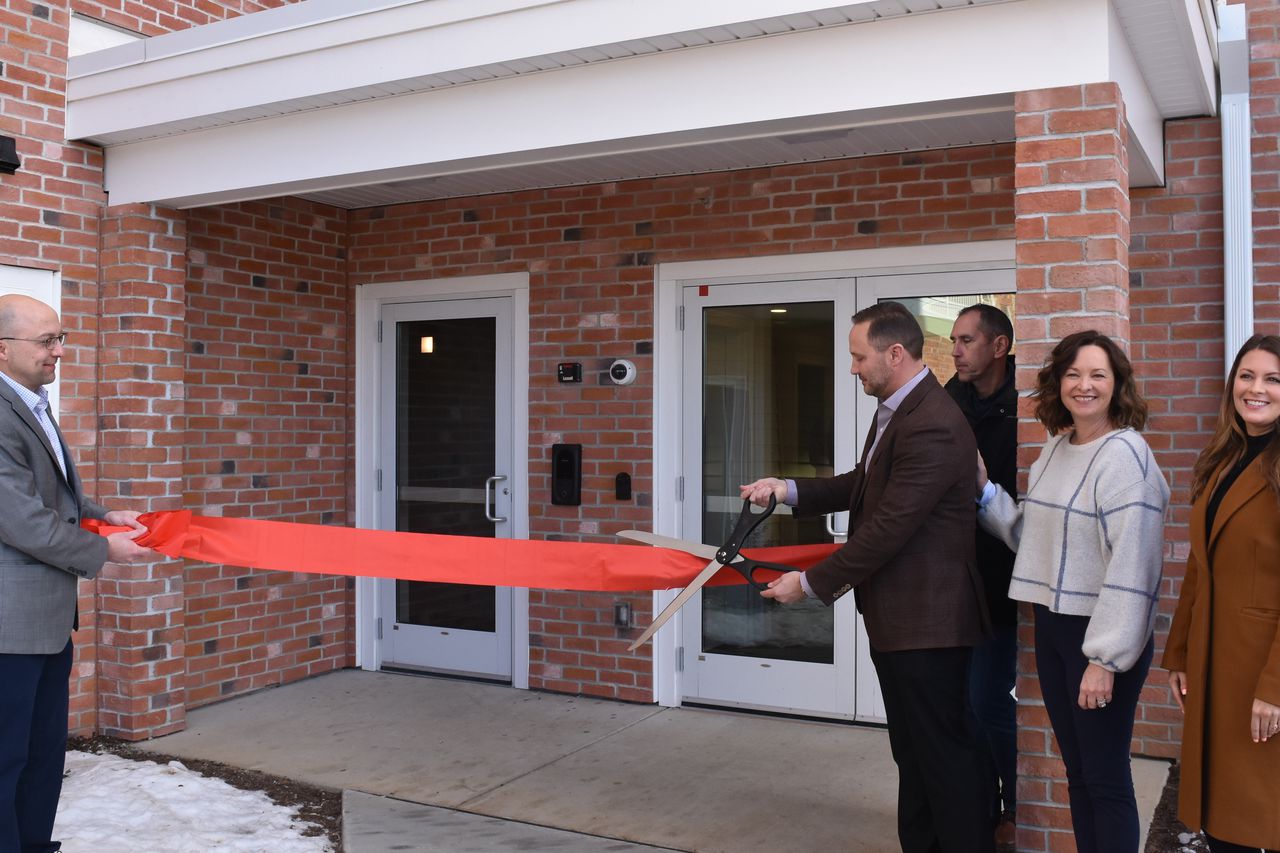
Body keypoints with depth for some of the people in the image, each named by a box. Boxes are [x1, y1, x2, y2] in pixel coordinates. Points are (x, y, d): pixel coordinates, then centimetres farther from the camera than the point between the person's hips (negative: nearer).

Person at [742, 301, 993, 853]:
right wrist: (789, 491, 5)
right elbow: (865, 485, 18)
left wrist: (810, 584, -16)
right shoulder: (896, 411, 9)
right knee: (913, 750, 20)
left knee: (944, 753, 3)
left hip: (925, 619, -10)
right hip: (898, 616, 10)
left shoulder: (932, 426, -23)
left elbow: (887, 528, -24)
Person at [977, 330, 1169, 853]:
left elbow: (1130, 564, -20)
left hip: (1101, 635, -7)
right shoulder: (1055, 447, 9)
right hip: (1052, 625, 7)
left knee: (1105, 778, 5)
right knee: (1076, 771, 17)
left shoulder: (1124, 455, -16)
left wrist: (1105, 658, -20)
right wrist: (983, 489, 1)